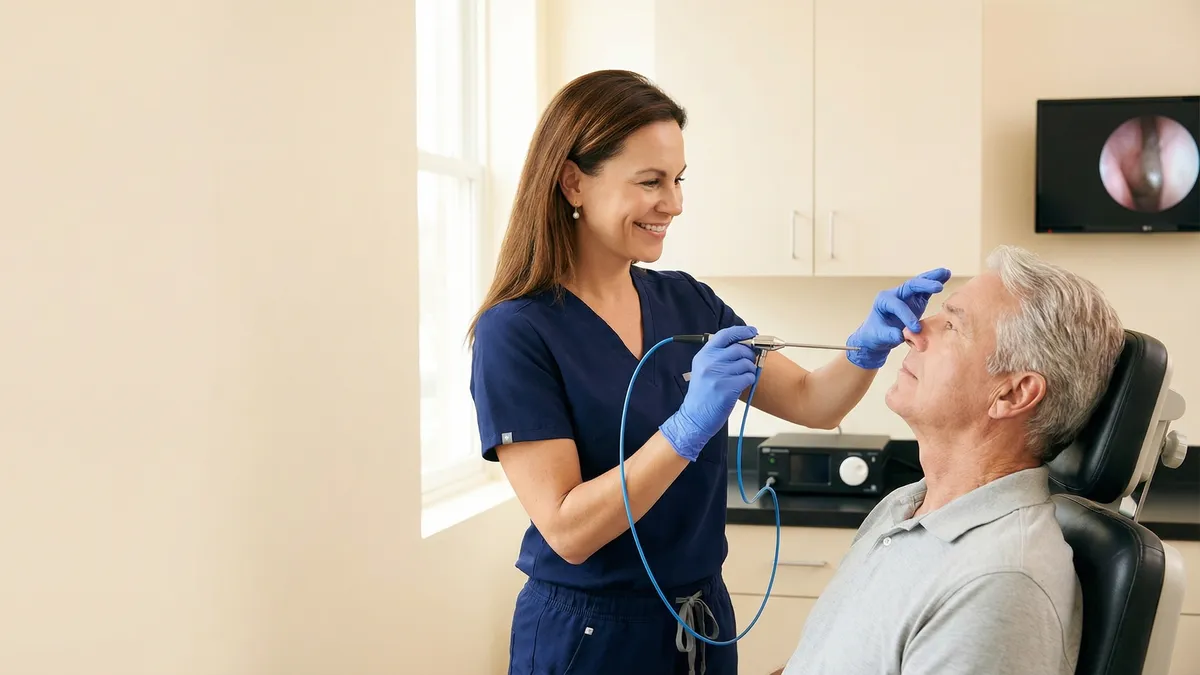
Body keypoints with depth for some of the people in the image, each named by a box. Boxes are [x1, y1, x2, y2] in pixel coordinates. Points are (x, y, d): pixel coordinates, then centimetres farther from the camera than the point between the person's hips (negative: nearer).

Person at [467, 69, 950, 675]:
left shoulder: (689, 302, 1)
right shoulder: (515, 334, -17)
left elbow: (811, 403, 2)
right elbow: (568, 530, -22)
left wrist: (869, 347, -17)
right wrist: (688, 428, -32)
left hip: (705, 622, 6)